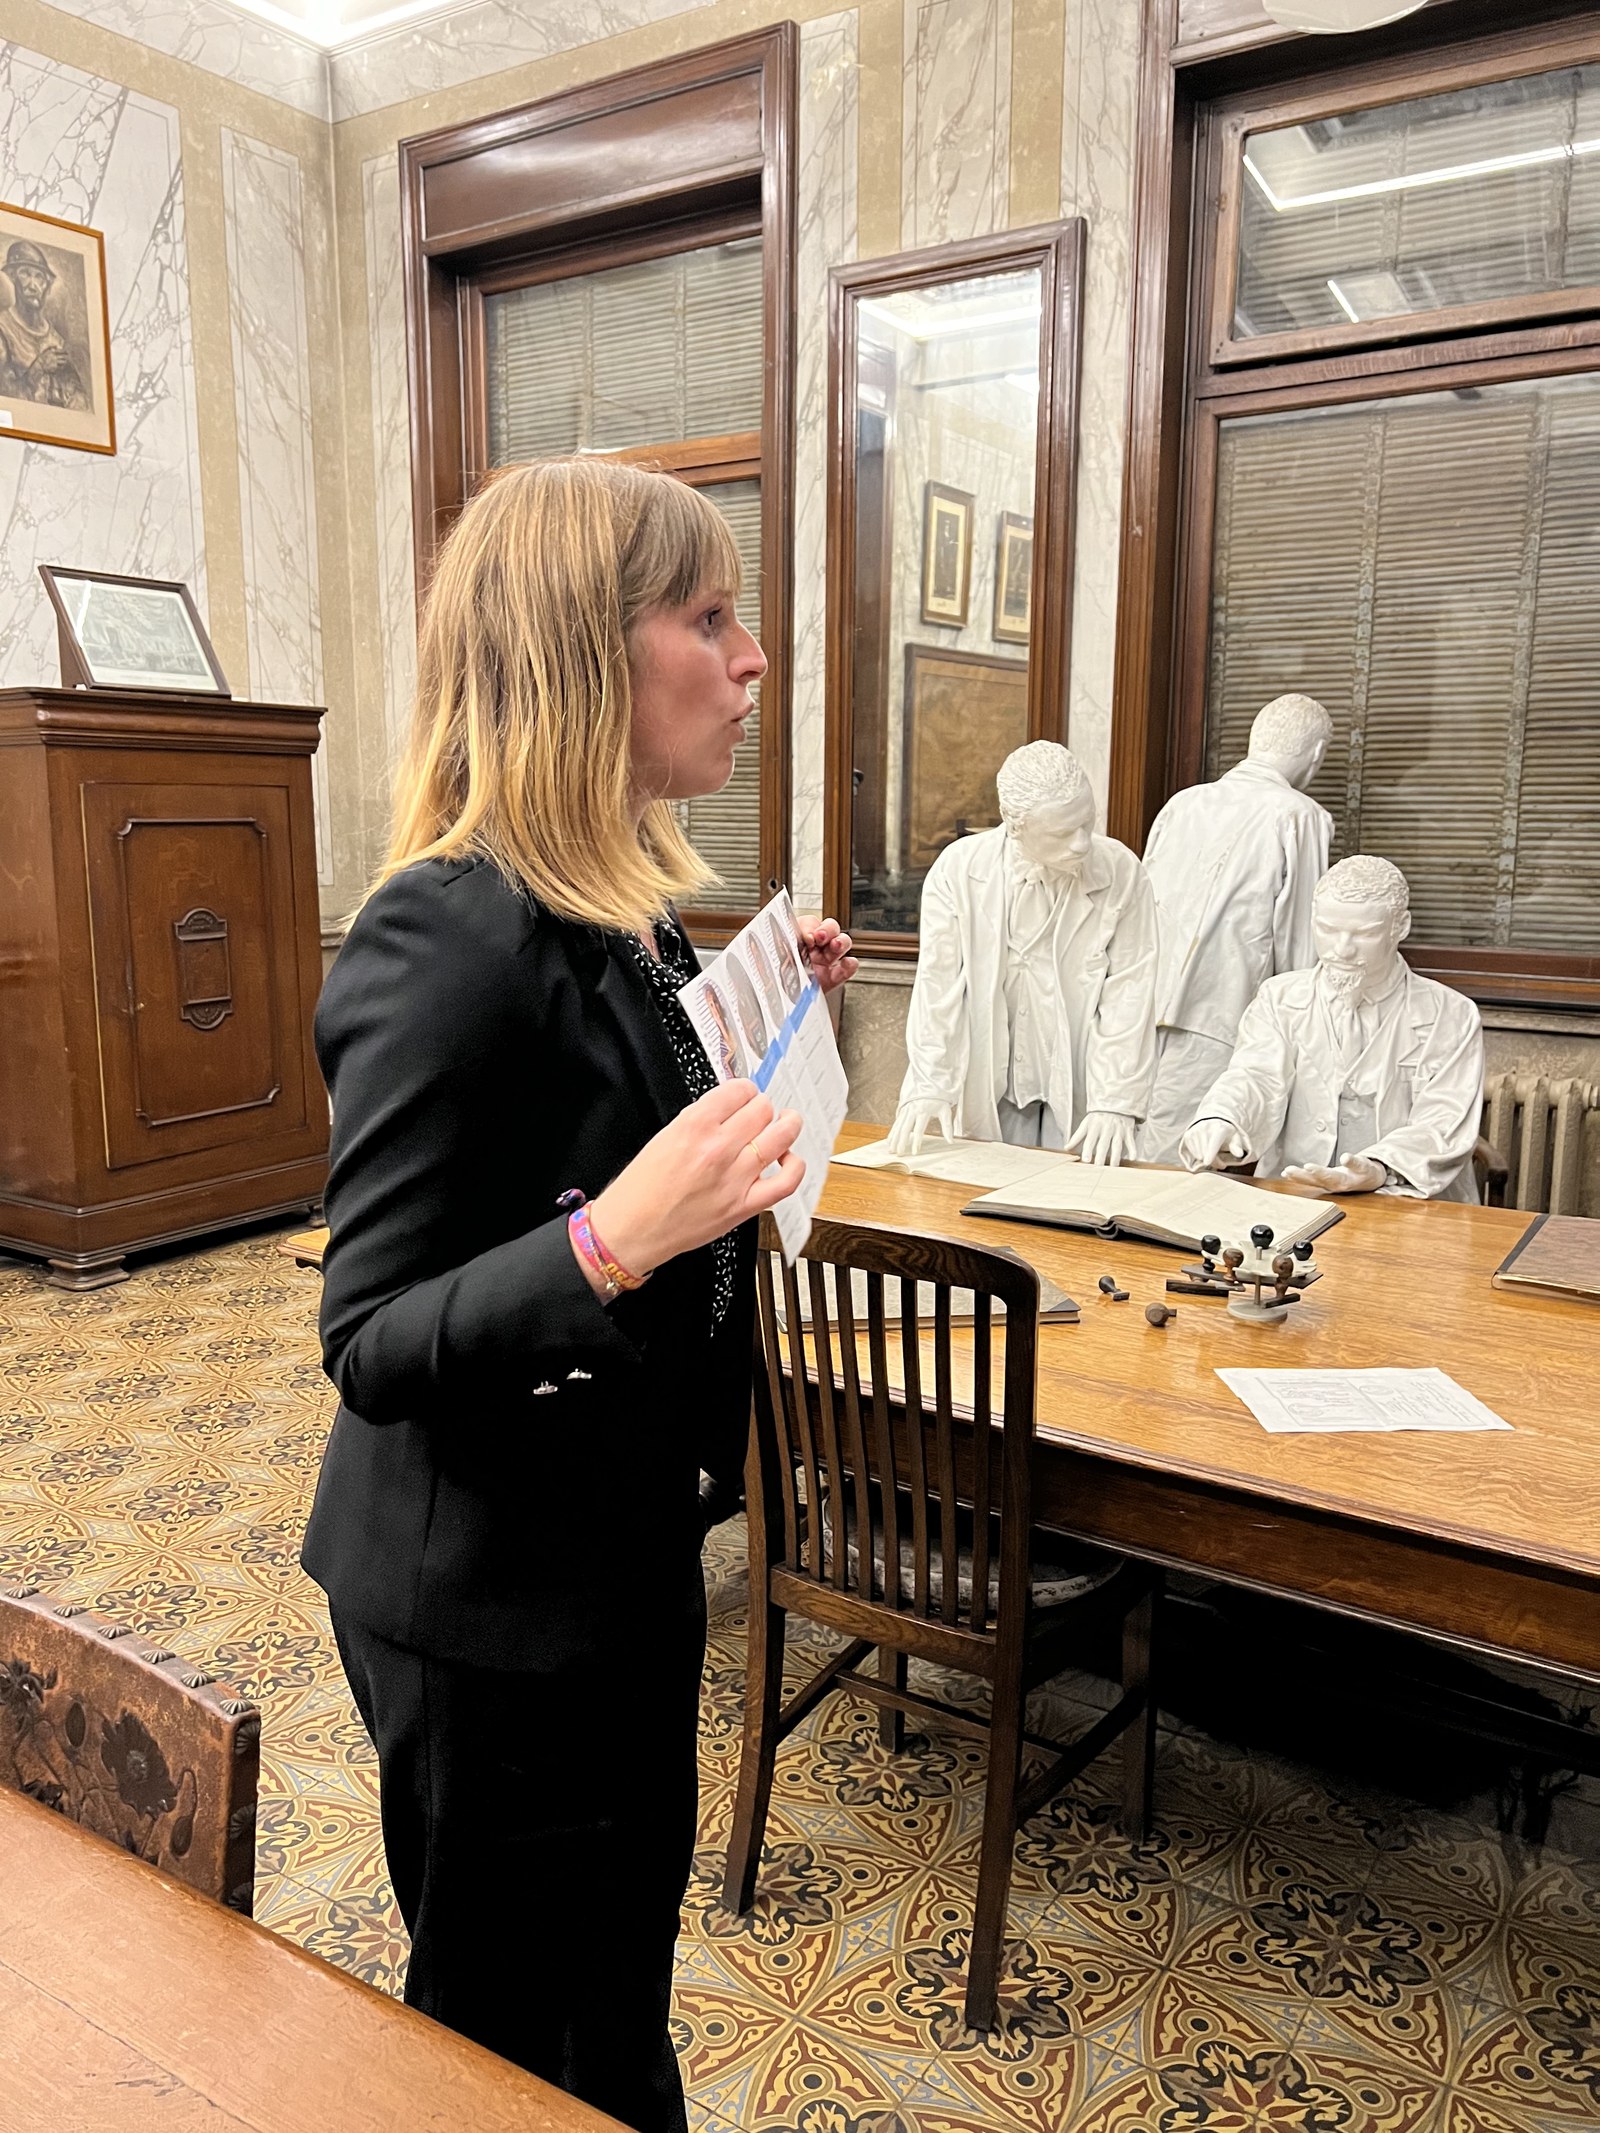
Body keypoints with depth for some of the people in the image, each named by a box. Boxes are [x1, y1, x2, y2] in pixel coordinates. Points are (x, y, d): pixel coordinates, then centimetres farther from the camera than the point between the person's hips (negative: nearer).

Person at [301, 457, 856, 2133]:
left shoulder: (627, 907, 1)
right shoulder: (449, 942, -27)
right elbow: (369, 1340, -24)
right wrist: (612, 1240, -39)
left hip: (622, 1549, 8)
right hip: (488, 1606, -8)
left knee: (622, 1992, 28)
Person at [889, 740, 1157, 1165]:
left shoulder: (1121, 874, -10)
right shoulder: (959, 869, -9)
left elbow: (1129, 994, -10)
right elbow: (938, 985, -8)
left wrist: (1115, 1103, -15)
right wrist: (929, 1088, -15)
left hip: (1082, 1089, 0)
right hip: (989, 1090, 1)